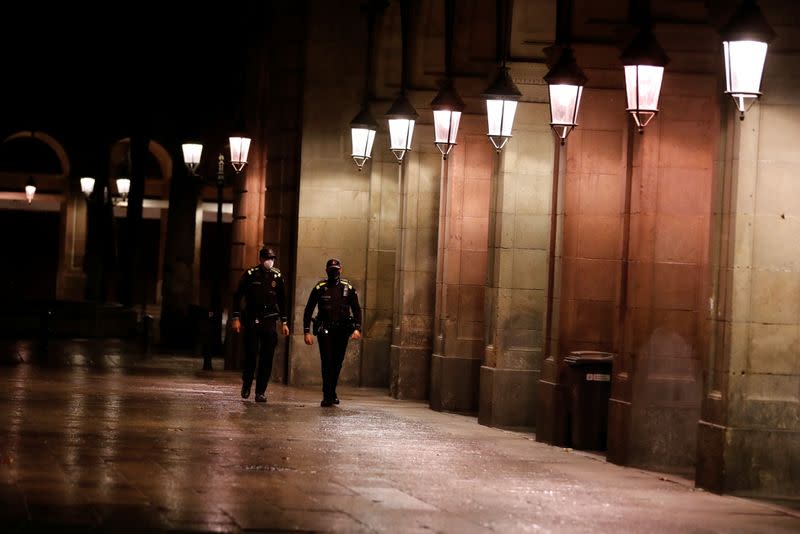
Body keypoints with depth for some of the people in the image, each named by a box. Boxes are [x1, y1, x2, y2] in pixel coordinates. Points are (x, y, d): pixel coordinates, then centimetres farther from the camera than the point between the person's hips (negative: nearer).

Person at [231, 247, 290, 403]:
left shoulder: (277, 277, 7)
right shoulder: (250, 274, -1)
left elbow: (282, 301, 16)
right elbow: (237, 296, 2)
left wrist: (284, 322, 13)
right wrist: (236, 318, -4)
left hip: (270, 321, 2)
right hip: (251, 320, -2)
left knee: (267, 358, -3)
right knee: (251, 354, -7)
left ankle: (261, 391, 2)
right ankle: (246, 385, 16)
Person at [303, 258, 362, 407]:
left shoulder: (348, 288, 5)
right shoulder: (320, 288, 0)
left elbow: (356, 309, 6)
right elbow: (308, 310, 2)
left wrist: (357, 328, -9)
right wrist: (306, 332, -6)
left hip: (342, 331, 2)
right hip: (325, 331, -2)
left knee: (337, 364, 8)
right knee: (327, 362, -12)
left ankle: (331, 393, 22)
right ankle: (327, 396, -11)